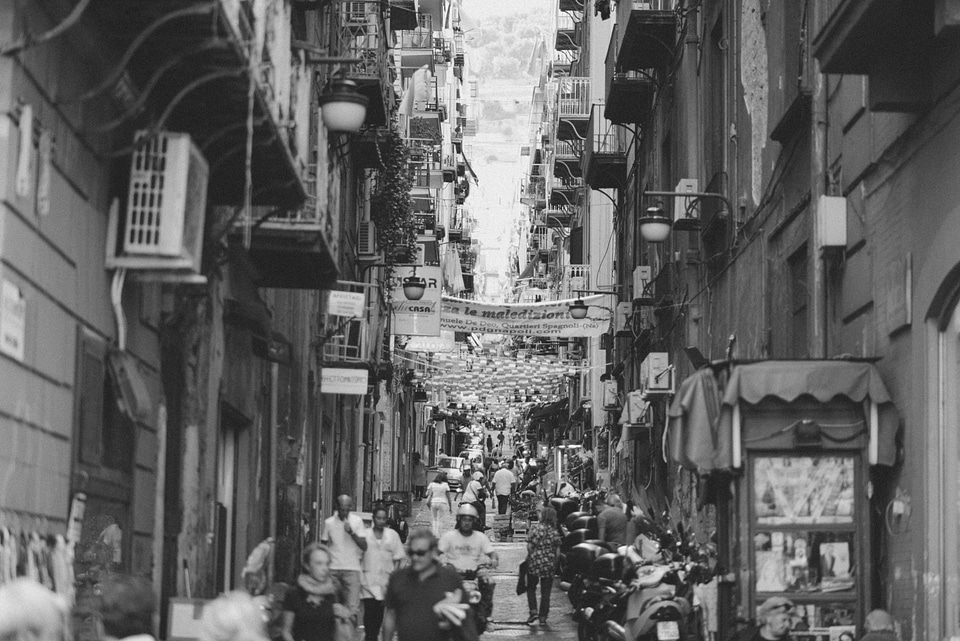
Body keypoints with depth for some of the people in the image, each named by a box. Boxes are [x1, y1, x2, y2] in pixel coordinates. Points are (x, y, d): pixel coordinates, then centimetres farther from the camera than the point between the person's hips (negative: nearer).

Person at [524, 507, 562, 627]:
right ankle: (543, 617, 9)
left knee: (531, 588, 13)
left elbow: (529, 546, -9)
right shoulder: (555, 531, -1)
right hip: (549, 565, 2)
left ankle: (533, 611, -2)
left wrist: (532, 556, 9)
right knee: (546, 591, 9)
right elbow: (558, 552, 0)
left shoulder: (535, 528, -8)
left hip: (534, 563, -2)